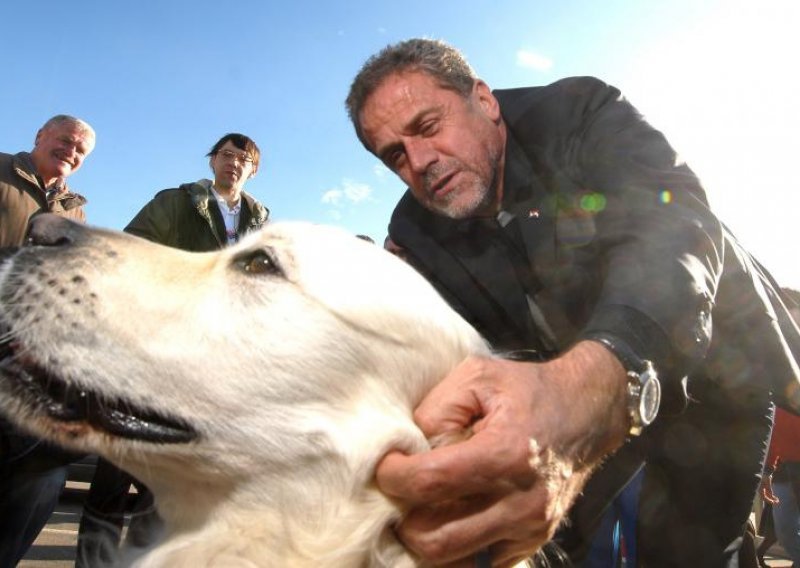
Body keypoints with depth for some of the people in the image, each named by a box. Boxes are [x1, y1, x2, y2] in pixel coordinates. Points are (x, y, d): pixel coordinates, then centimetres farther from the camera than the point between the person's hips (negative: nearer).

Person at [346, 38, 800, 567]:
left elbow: (672, 224, -38)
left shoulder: (582, 112, -21)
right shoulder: (415, 233, -9)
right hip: (566, 381, 3)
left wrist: (596, 383, -58)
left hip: (720, 364, -2)